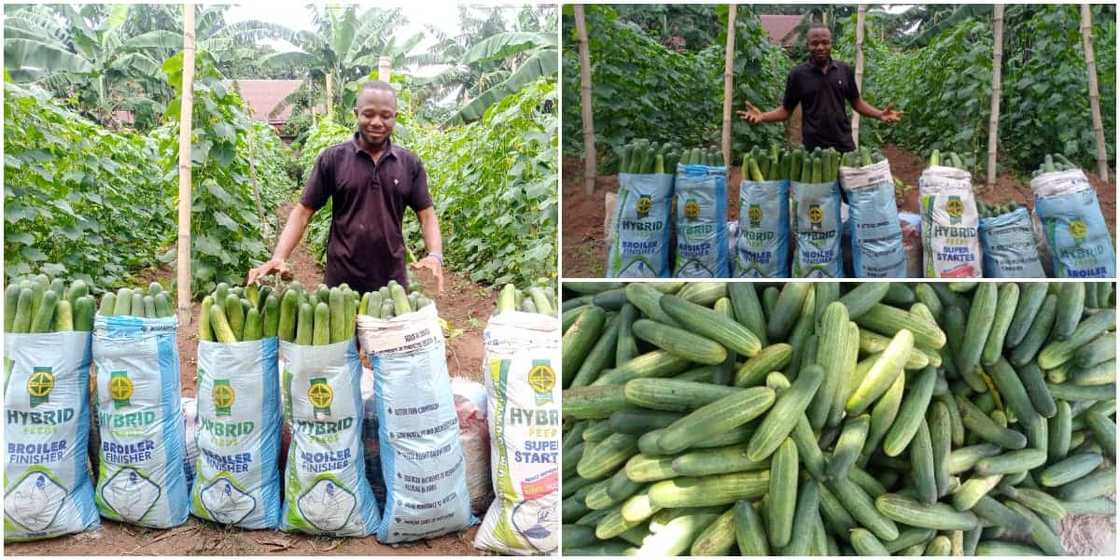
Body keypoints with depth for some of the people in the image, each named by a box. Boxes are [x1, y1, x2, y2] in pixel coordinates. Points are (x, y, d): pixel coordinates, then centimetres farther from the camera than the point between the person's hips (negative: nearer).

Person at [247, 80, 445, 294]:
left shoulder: (410, 163, 3)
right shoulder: (332, 159, -2)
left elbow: (427, 215, 4)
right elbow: (303, 212, -1)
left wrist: (435, 255, -15)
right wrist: (278, 258, -15)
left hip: (392, 282, 1)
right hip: (341, 281, -1)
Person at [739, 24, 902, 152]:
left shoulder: (845, 70, 5)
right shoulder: (798, 74, -2)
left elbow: (857, 102, 13)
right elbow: (786, 110, 2)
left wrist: (880, 114, -4)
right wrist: (762, 116, -17)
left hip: (844, 145, 2)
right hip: (813, 148, -2)